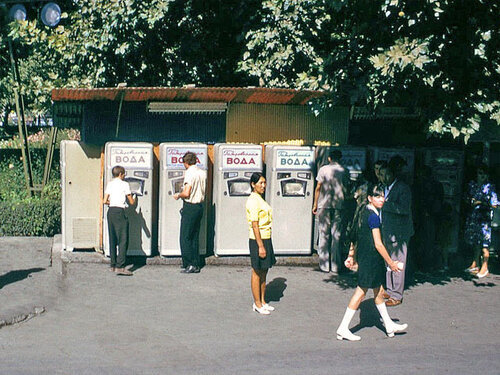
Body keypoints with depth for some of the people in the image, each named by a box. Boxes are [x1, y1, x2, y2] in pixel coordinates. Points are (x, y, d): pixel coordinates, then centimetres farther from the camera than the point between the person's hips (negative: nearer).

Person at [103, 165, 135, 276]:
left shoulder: (109, 184, 13)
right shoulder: (124, 184, -1)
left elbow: (105, 201, 8)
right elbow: (131, 202, 1)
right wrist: (134, 199, 24)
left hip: (110, 211, 7)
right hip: (119, 212, -7)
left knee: (112, 239, 14)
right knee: (123, 239, -8)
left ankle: (113, 265, 19)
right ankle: (120, 267, -16)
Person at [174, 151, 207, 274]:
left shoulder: (189, 173, -14)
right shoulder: (203, 173, 9)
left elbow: (186, 194, -21)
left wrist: (178, 195, -1)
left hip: (190, 207, -8)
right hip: (200, 206, 8)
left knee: (185, 237, -1)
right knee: (195, 237, 13)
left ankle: (189, 265, -3)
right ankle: (196, 265, 15)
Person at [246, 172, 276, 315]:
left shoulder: (259, 199, 14)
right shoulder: (253, 200, -16)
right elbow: (254, 225, -20)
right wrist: (260, 246, -21)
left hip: (265, 239, 10)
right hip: (258, 240, -10)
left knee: (264, 272, 15)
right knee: (257, 272, 0)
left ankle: (262, 301, 23)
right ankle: (257, 303, 8)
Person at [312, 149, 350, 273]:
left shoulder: (323, 169, -1)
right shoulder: (344, 171, 3)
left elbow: (318, 188, -1)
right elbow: (346, 189, 8)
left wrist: (315, 204, 7)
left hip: (324, 205, -1)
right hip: (339, 206, 1)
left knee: (324, 235, 3)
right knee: (336, 235, 5)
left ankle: (324, 265, 3)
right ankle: (336, 266, 7)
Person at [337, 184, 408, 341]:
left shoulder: (362, 212, 8)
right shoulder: (373, 216, -19)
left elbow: (356, 237, 15)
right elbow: (378, 244, -20)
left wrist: (351, 256, 21)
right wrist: (390, 262, -13)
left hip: (362, 256, 10)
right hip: (371, 259, -10)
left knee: (378, 290, 18)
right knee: (361, 291, -2)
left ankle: (389, 325, 30)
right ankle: (343, 329, 2)